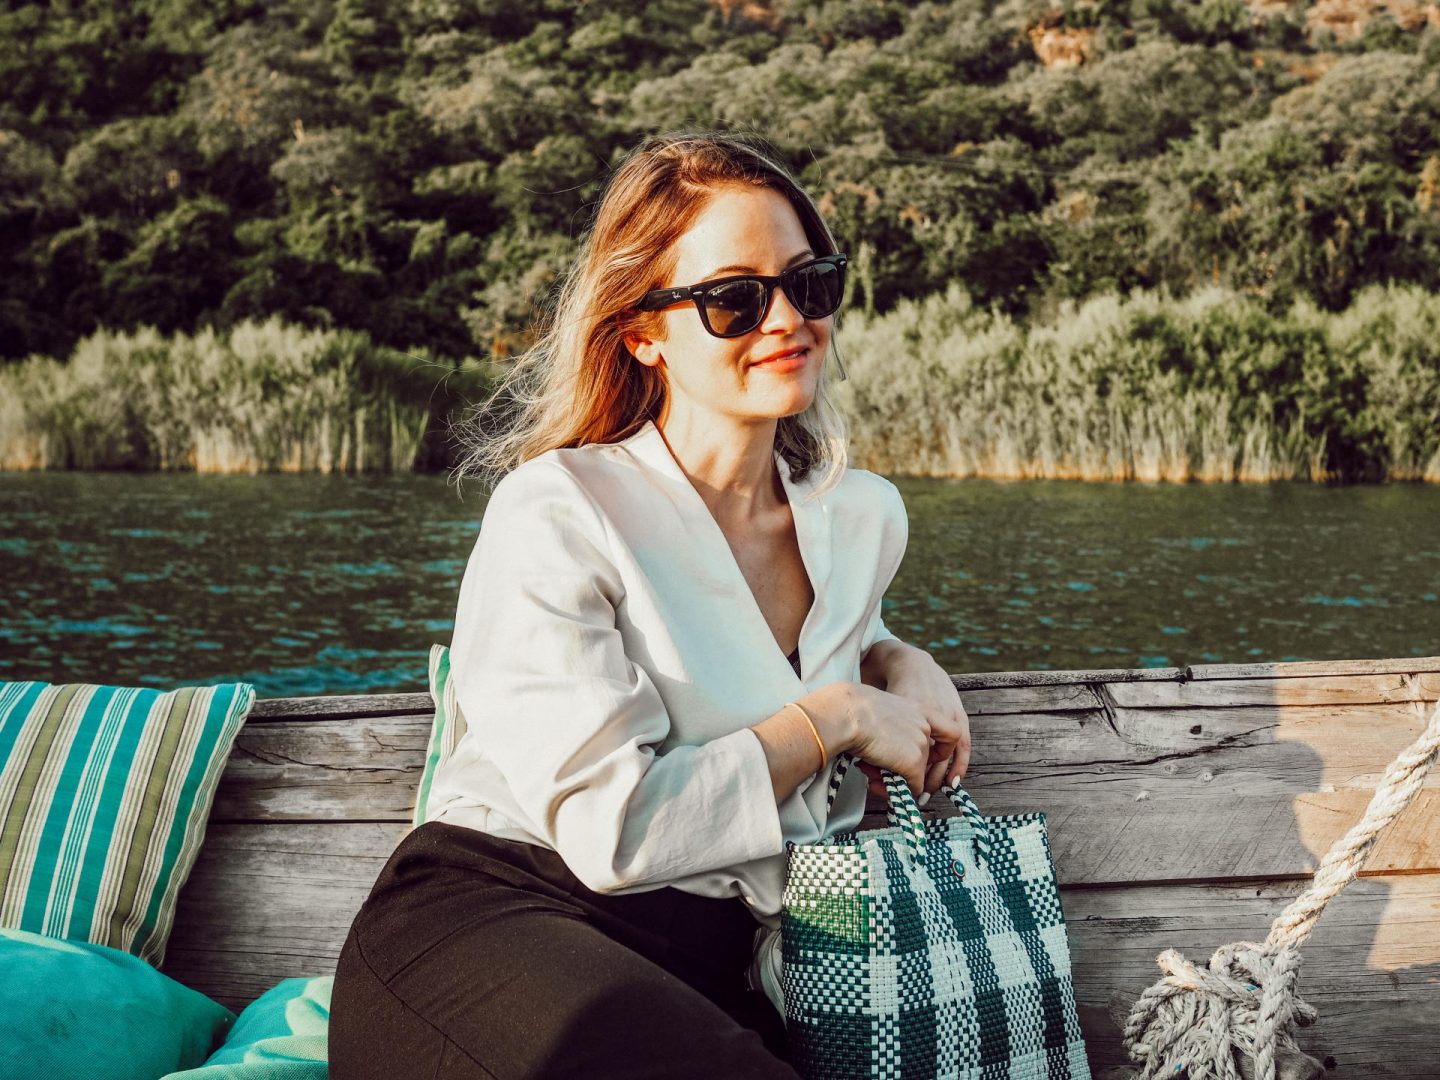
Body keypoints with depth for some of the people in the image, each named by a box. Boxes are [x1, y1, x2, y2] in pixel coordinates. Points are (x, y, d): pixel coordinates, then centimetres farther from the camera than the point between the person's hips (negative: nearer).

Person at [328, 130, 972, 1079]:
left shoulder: (864, 518, 12)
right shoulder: (556, 515, -8)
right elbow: (613, 831, -15)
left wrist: (896, 664, 14)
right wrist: (837, 718, -7)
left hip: (710, 976, 4)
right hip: (490, 923, -4)